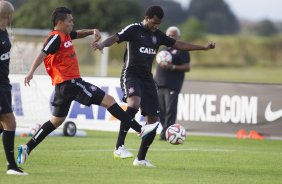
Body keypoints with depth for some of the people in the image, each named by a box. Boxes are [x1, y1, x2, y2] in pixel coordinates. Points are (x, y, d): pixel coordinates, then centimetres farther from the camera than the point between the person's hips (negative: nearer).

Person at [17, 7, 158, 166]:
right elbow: (42, 55, -24)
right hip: (70, 82, -11)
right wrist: (31, 72, -37)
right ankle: (140, 129, -11)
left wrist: (93, 31, 15)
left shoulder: (65, 35, 16)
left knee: (56, 121, 16)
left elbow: (79, 34, 35)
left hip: (63, 86, 11)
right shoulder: (56, 37, -13)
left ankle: (27, 148, 12)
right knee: (109, 100, -9)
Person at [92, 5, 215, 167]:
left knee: (154, 120, 3)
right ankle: (119, 147, -36)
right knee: (134, 103, -37)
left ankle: (141, 159, 17)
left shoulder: (158, 35, 14)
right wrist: (102, 45, -41)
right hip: (131, 75, -7)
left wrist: (203, 47, 23)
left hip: (147, 78, 7)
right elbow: (115, 38, -19)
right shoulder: (133, 29, -5)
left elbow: (178, 44, 23)